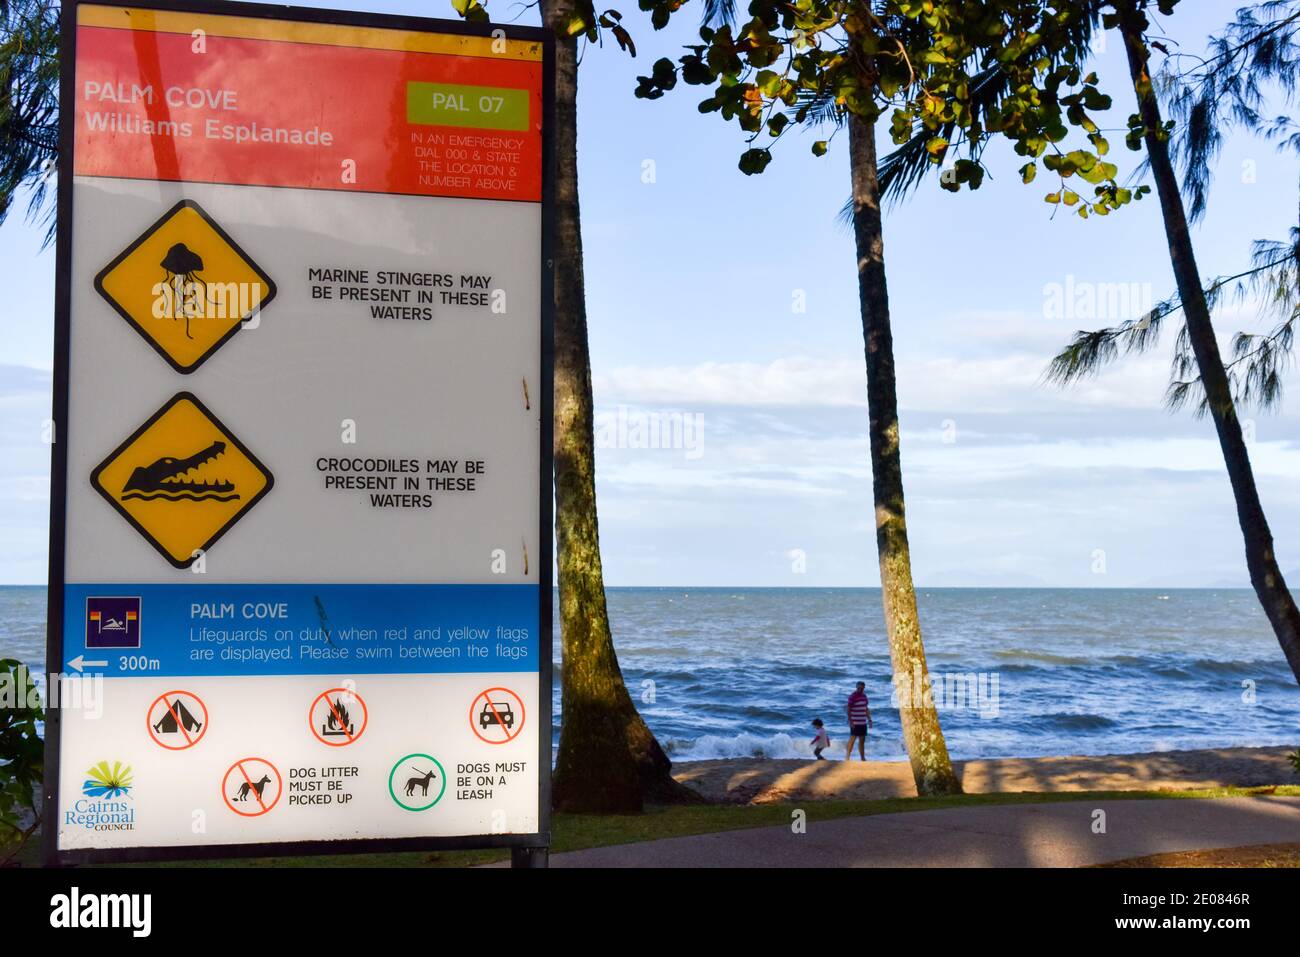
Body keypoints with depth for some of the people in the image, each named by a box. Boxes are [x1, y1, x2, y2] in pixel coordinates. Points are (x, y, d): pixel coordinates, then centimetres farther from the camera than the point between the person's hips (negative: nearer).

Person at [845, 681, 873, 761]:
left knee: (862, 740, 10)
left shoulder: (864, 696, 11)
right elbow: (848, 709, -14)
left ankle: (863, 758, 16)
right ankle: (847, 758, -3)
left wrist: (869, 720, 17)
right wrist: (850, 721, -19)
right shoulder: (852, 697, -12)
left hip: (863, 722, 7)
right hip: (855, 723, -7)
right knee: (852, 739, -6)